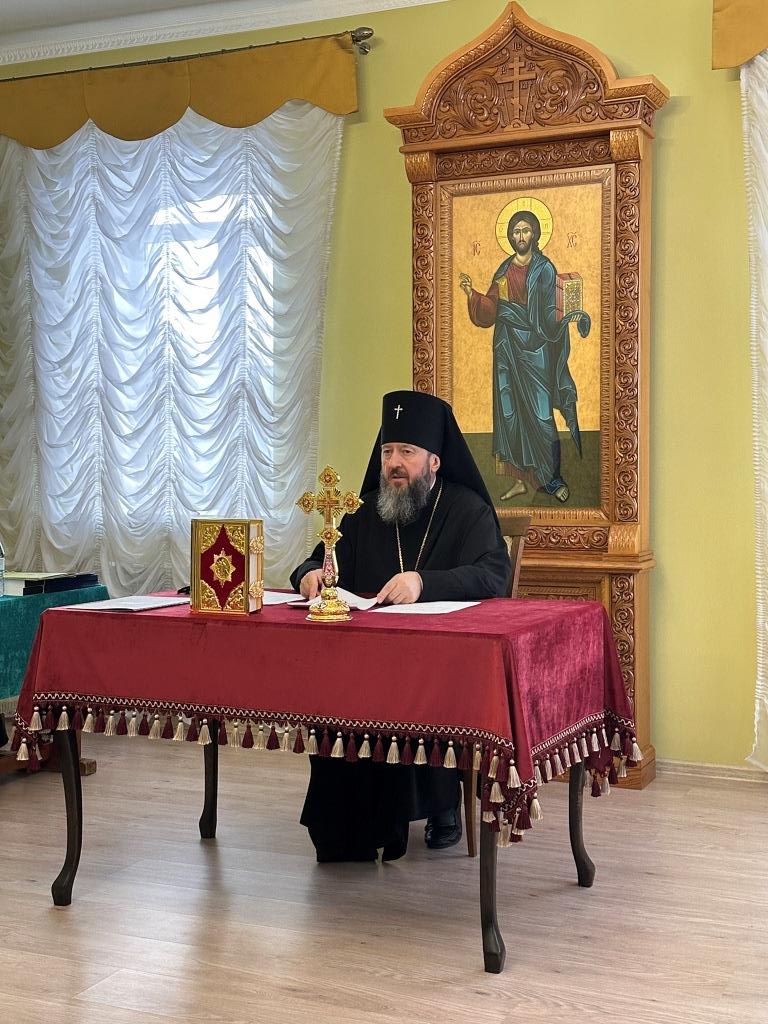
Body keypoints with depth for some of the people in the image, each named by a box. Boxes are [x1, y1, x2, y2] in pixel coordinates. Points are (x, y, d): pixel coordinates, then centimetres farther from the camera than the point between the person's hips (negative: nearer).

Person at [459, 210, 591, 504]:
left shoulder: (545, 269, -2)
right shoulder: (504, 271, 12)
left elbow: (548, 314, -7)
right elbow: (490, 310, 10)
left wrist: (570, 316, -26)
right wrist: (471, 294, -5)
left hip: (535, 349, -5)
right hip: (508, 347, 5)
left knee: (541, 413, -7)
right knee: (511, 412, 4)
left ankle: (552, 477, 2)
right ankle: (521, 478, 11)